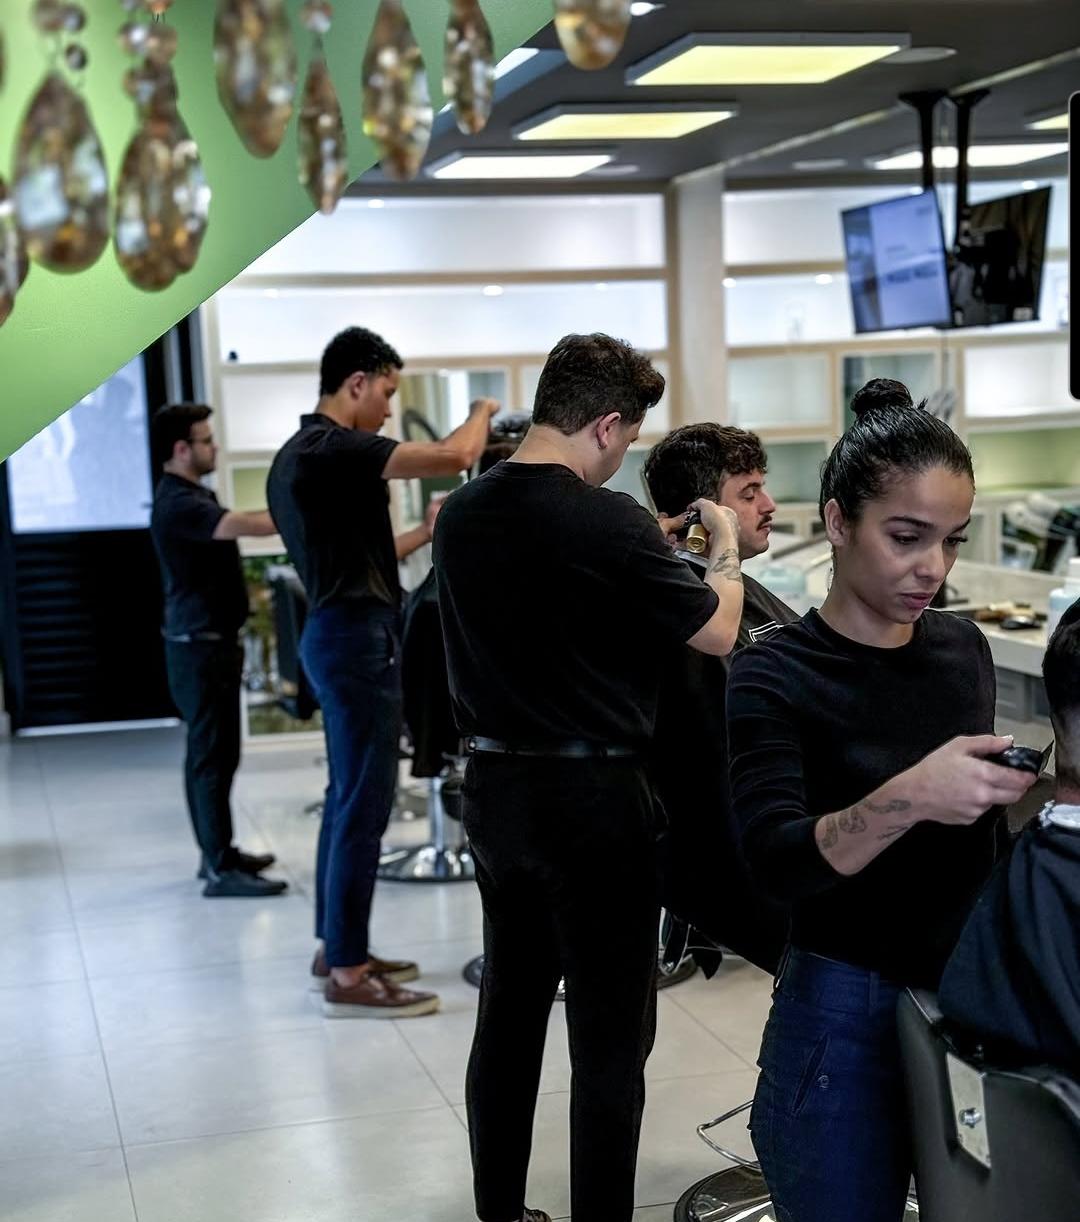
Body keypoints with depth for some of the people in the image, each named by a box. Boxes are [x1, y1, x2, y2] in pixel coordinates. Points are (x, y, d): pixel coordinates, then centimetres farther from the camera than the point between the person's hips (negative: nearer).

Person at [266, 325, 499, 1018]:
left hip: (340, 630, 11)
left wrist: (426, 533, 17)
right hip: (358, 635, -11)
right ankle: (348, 975, -2)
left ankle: (336, 946, 26)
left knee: (349, 797, 17)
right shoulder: (333, 449, -17)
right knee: (364, 805, -7)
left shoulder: (300, 455, 15)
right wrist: (485, 411, -4)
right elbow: (454, 456, -23)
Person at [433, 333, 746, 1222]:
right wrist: (725, 547, 7)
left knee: (510, 1010, 17)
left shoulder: (461, 514, 3)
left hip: (496, 786, 7)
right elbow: (718, 631, -11)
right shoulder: (604, 521, -19)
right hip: (591, 797, -7)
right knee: (610, 1038, 3)